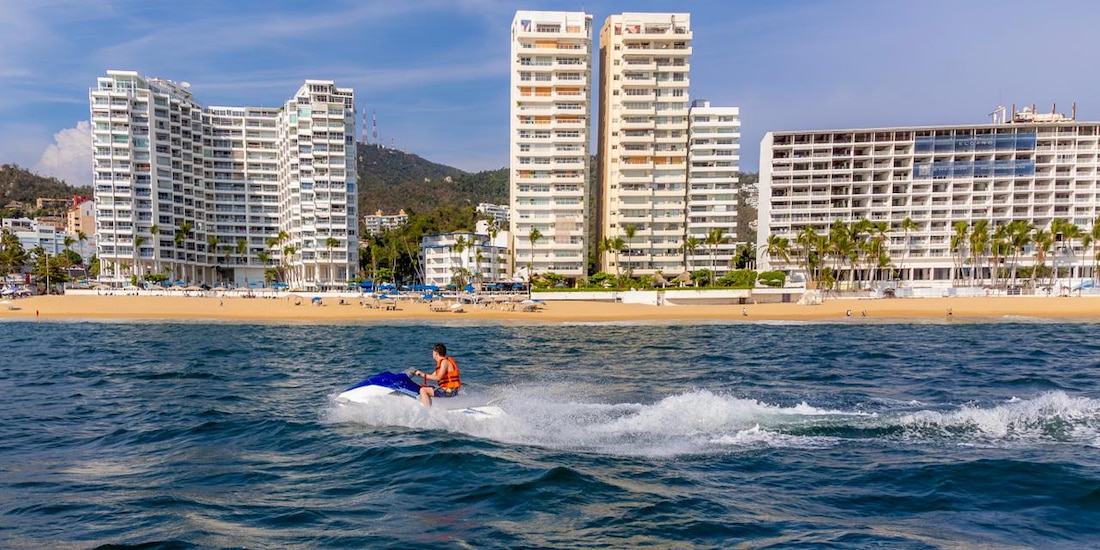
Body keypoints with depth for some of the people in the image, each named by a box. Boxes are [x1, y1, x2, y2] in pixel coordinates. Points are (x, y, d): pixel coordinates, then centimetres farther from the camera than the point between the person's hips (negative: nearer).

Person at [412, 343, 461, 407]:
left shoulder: (445, 361, -12)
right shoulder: (441, 362, 17)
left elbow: (438, 377, -21)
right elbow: (433, 376, 21)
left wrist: (424, 375, -16)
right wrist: (421, 373, 15)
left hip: (449, 391, -10)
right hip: (448, 389, 10)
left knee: (423, 390, -16)